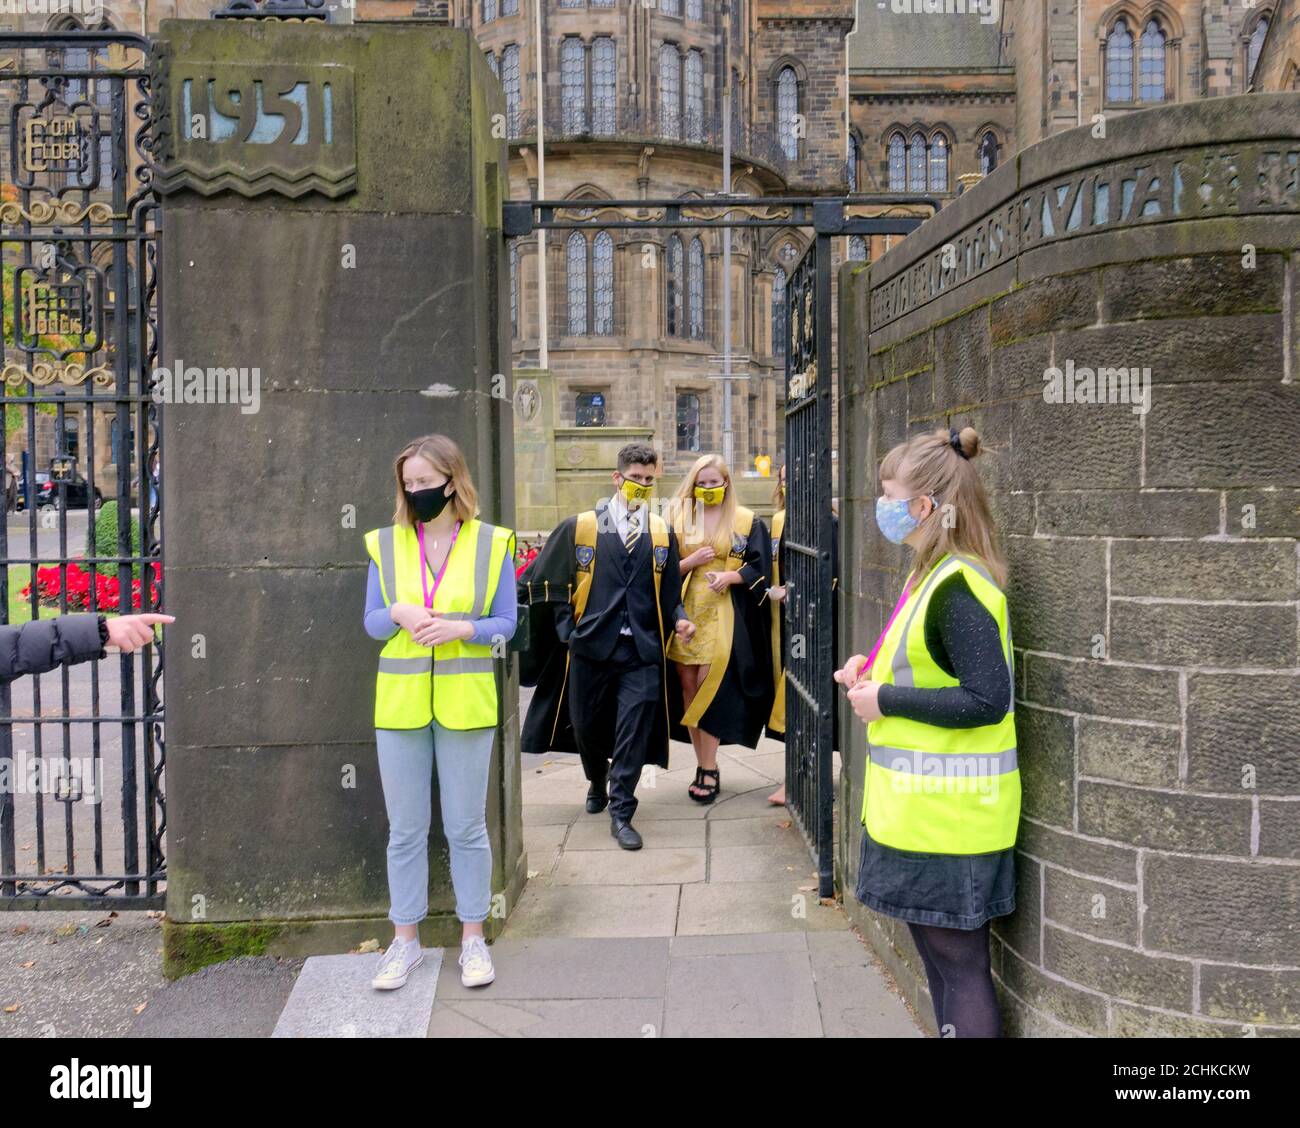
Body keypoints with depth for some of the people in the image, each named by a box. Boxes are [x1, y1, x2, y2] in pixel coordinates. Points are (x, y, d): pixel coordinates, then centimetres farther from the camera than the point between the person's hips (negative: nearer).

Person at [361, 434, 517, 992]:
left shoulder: (491, 543, -1)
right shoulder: (385, 543, 4)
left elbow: (505, 623, 0)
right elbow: (371, 622, 5)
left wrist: (460, 628, -19)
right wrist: (399, 614, -17)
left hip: (465, 704, -1)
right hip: (400, 702, 2)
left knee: (467, 827, 8)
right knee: (405, 829, 9)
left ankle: (473, 938, 23)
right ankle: (405, 940, 23)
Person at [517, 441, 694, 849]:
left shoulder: (662, 534, 9)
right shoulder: (579, 528, 2)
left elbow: (670, 591, 13)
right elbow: (549, 582, 6)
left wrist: (679, 619, -4)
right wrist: (568, 629, 1)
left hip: (642, 651, 1)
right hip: (590, 647, 0)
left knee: (634, 732, -4)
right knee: (586, 725, 13)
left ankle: (620, 813, 6)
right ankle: (598, 782, 42)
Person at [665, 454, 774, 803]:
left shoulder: (747, 521, 5)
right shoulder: (678, 518, 10)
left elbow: (760, 567, 2)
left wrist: (731, 576, -16)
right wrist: (691, 561, -10)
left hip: (725, 614, -3)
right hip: (685, 612, 3)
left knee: (708, 686, -11)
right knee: (689, 687, 2)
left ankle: (709, 770, -3)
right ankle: (703, 766, 13)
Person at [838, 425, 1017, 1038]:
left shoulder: (957, 587, -20)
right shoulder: (932, 576, 11)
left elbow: (985, 700, -27)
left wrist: (884, 700, -19)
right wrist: (873, 669, 6)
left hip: (951, 812, -10)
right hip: (919, 803, 10)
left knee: (960, 963, 2)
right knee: (935, 948, 21)